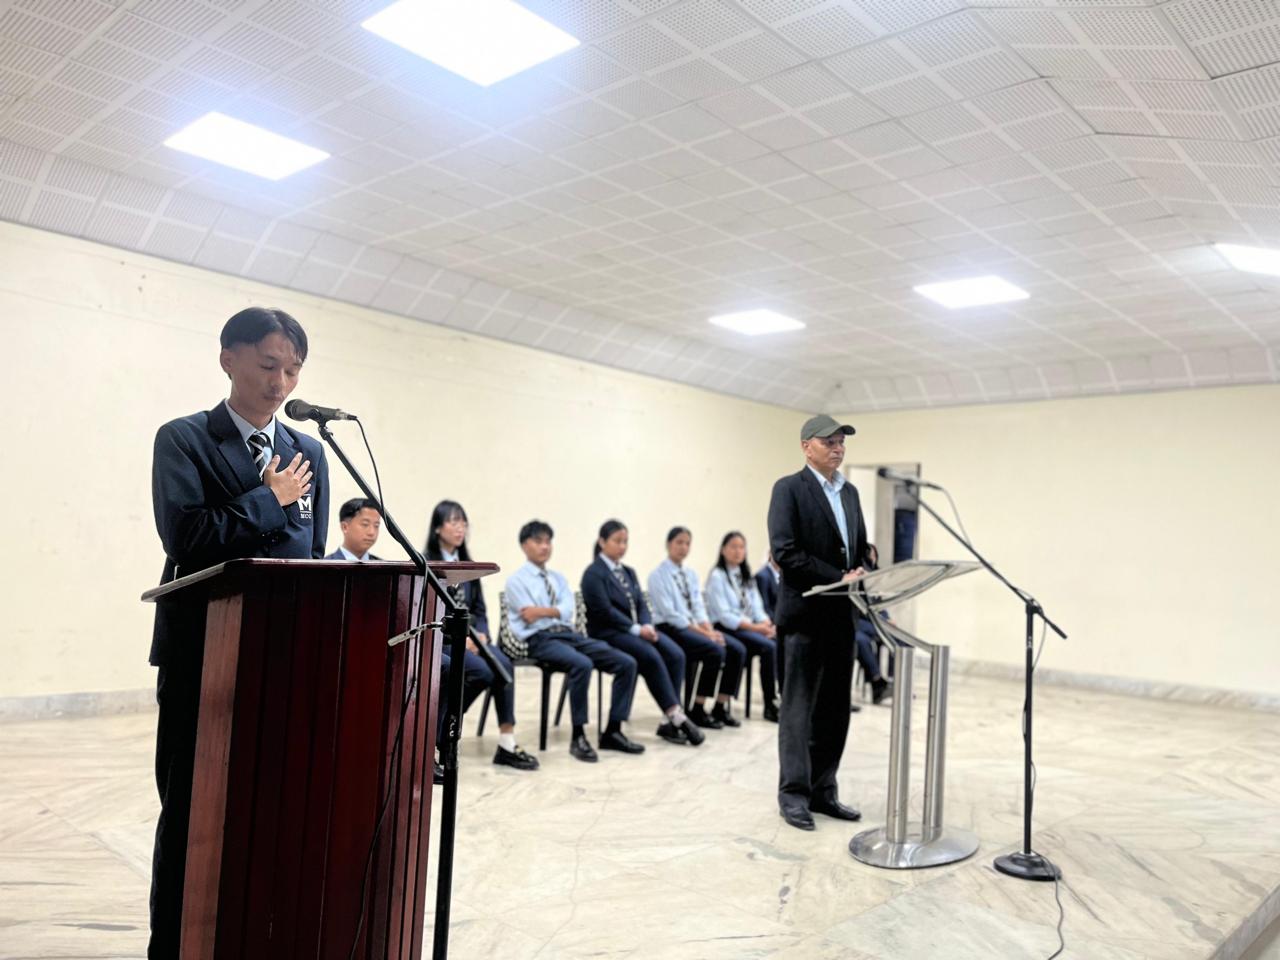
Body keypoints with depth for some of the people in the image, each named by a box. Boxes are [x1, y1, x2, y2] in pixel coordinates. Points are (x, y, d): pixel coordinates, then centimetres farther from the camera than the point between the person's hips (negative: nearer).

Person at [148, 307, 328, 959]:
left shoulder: (308, 453, 12)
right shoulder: (183, 440, -1)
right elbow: (188, 538, -17)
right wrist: (271, 499, -9)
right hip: (204, 654, -3)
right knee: (191, 809, 7)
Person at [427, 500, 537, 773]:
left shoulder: (467, 565, 16)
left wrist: (480, 634, -6)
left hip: (468, 636, 6)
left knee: (503, 664, -24)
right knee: (483, 670, -29)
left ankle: (507, 743, -23)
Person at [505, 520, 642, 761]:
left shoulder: (559, 578, 21)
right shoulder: (516, 580, 3)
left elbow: (568, 611, 2)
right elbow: (530, 618, -10)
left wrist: (543, 611, -13)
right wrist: (556, 611, -5)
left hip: (570, 634, 7)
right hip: (540, 639, -6)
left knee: (627, 663, -11)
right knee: (582, 665, -37)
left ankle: (613, 732, -6)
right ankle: (578, 737, -23)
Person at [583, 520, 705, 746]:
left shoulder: (629, 572, 20)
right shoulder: (593, 574, -5)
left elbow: (641, 604, 12)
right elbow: (605, 612, -15)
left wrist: (647, 626, -9)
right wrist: (636, 629, -18)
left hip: (636, 629, 7)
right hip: (609, 633, -7)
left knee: (675, 654, -18)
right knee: (651, 657, -30)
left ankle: (670, 721, -18)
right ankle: (677, 717, -23)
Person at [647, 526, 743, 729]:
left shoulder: (691, 574, 15)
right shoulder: (658, 575, -7)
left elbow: (698, 608, 10)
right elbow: (670, 614, -14)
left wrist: (709, 629, -10)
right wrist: (703, 633, -19)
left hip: (693, 627, 7)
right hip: (671, 629, -7)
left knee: (737, 650, -13)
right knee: (716, 651, -28)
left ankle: (721, 708, -4)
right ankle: (697, 711, -15)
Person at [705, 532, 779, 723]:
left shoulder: (746, 577, 19)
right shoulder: (717, 577, -4)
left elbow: (757, 607, 12)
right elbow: (724, 615, -13)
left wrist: (767, 624, -10)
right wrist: (755, 627, -20)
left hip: (750, 627, 6)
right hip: (726, 629, -6)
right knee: (769, 647, -28)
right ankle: (770, 706, -20)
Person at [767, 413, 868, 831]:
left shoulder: (850, 492, 15)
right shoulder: (788, 488, -7)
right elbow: (785, 551, -16)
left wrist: (859, 574, -3)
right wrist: (839, 577, -18)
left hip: (842, 614, 7)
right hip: (806, 612, -7)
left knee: (835, 708, 11)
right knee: (800, 707, 1)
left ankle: (823, 791, 21)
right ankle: (793, 795, 10)